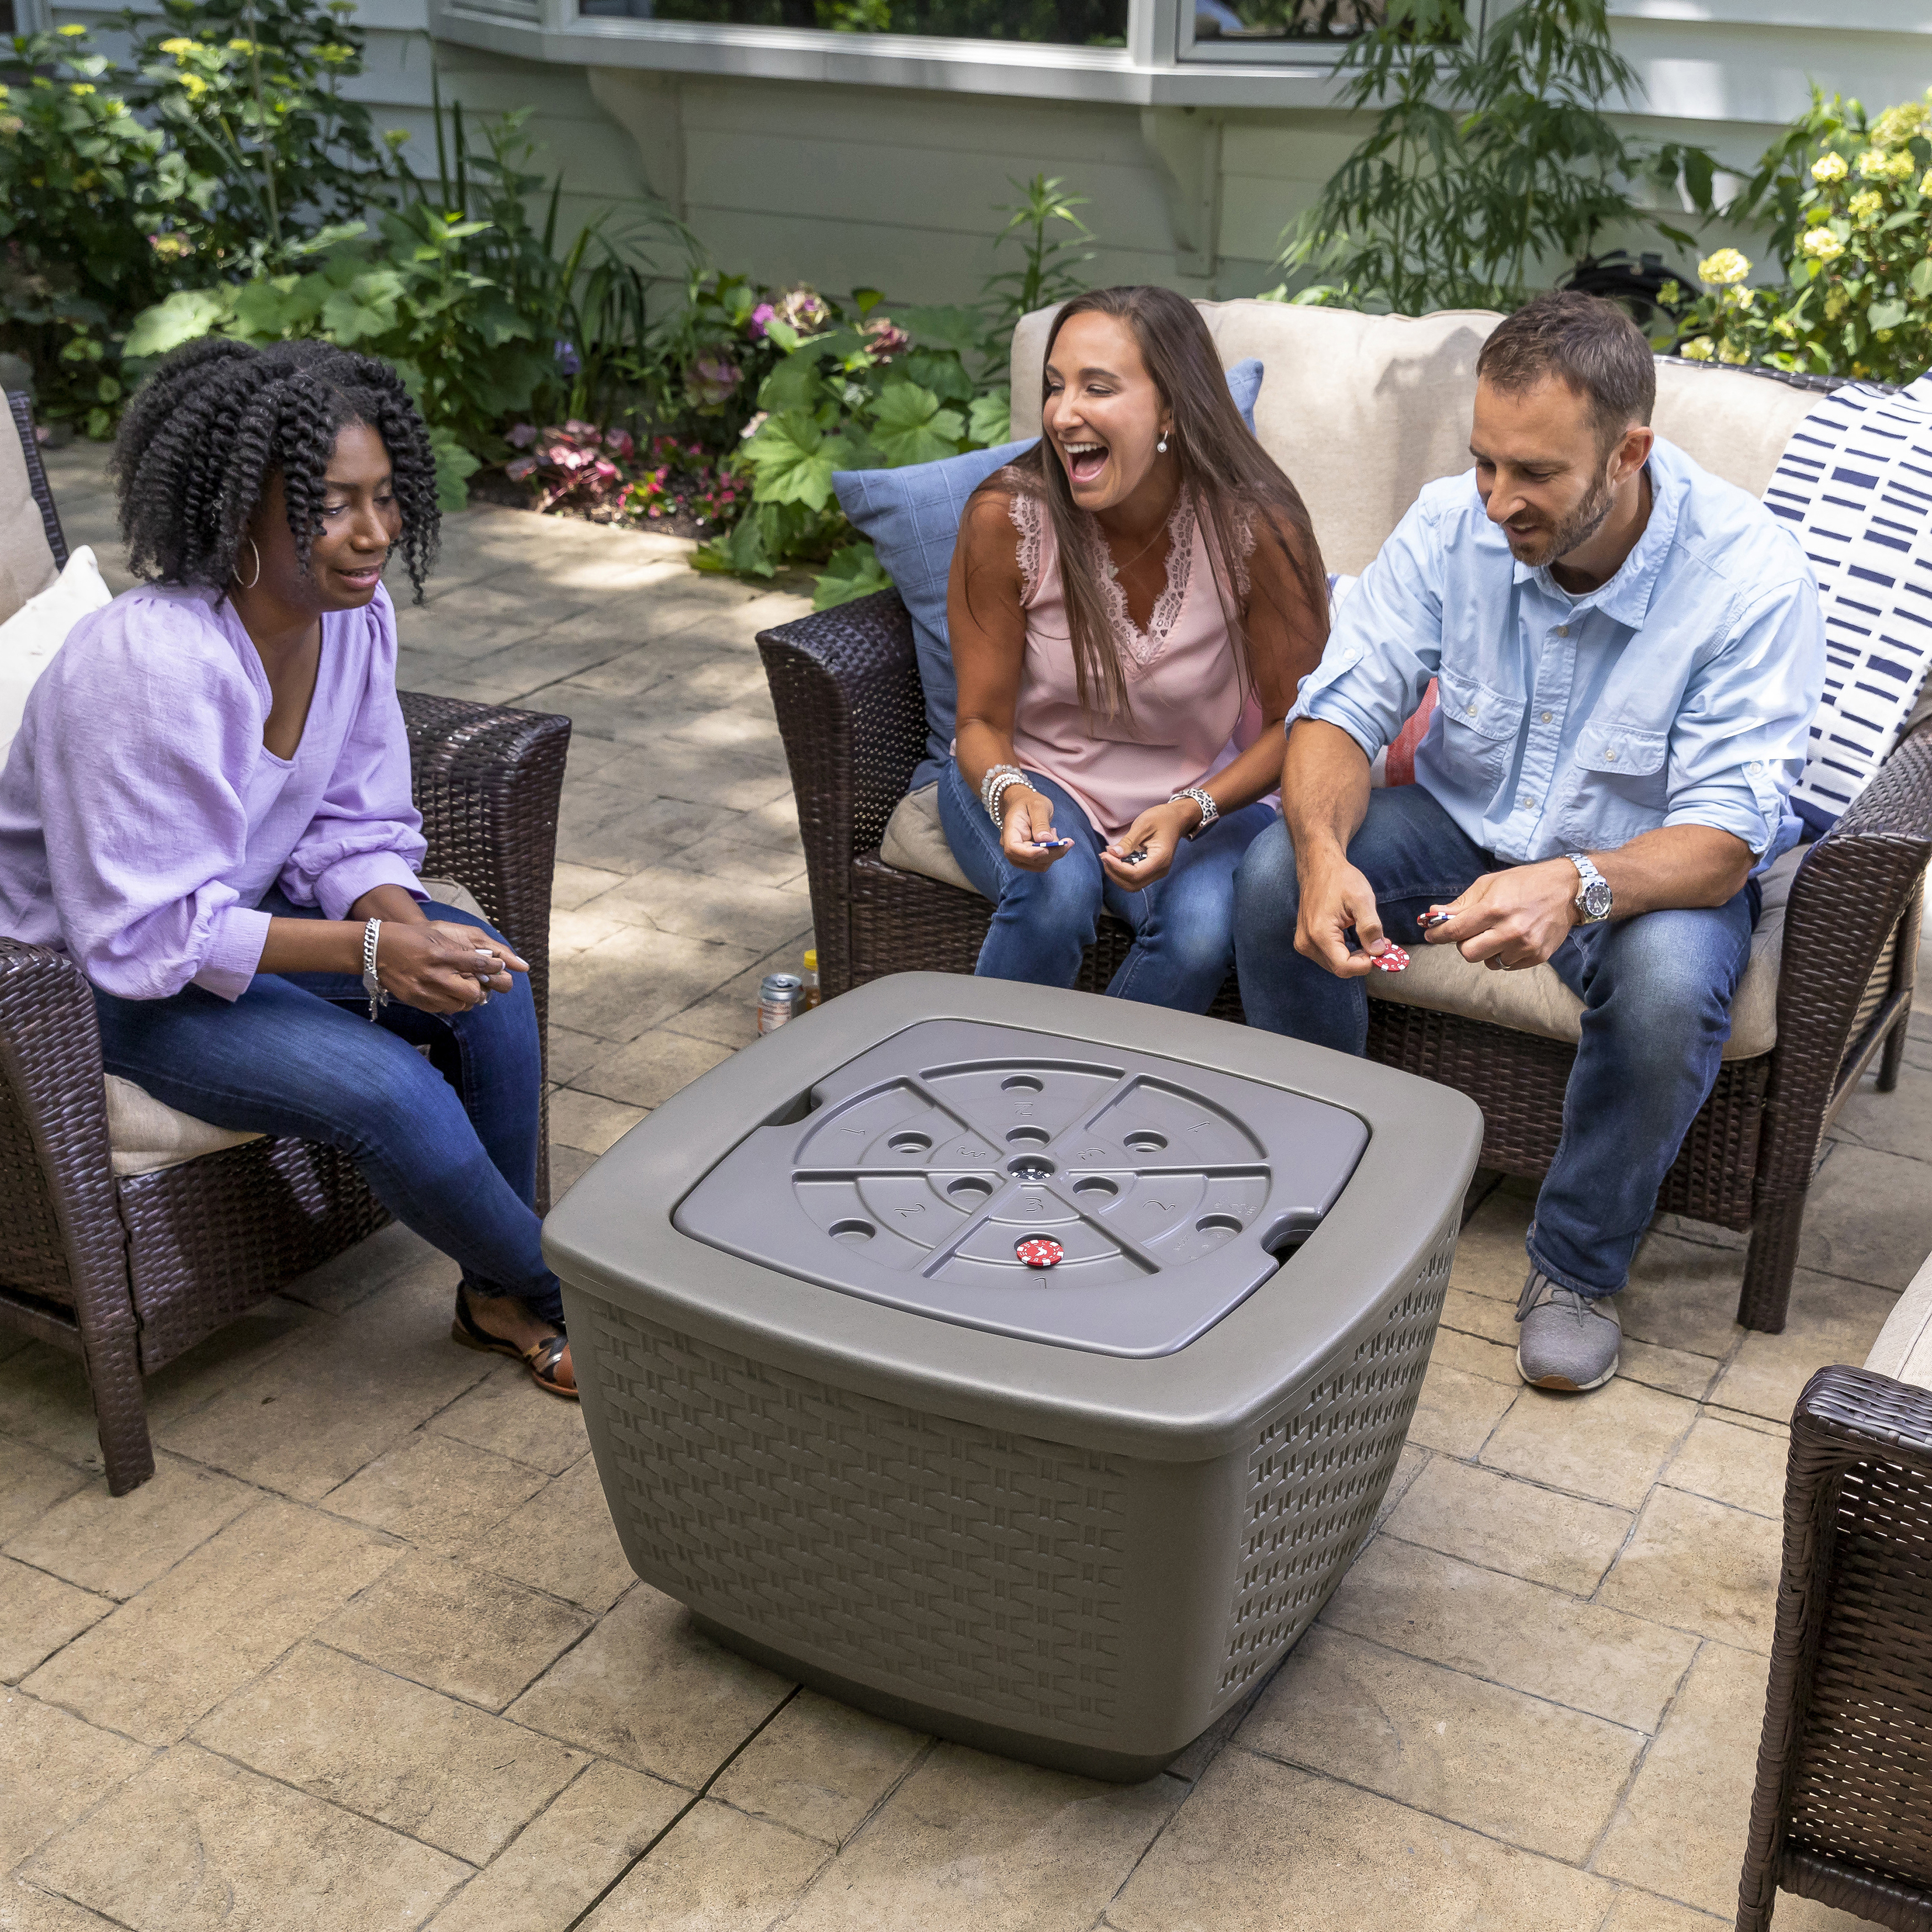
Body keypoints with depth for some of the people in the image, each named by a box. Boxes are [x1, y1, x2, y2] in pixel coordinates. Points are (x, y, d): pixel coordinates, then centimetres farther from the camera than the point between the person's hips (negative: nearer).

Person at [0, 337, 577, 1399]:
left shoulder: (357, 614, -10)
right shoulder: (146, 664, -33)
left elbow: (355, 827, -1)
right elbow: (147, 935, -29)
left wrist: (410, 928, -22)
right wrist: (370, 952, -34)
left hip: (242, 903, 7)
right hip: (103, 973, -7)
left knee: (488, 977, -13)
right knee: (388, 1090, -25)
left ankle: (499, 1296, 2)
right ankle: (561, 1298, 1)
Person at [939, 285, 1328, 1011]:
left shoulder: (1258, 529, -20)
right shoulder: (1007, 516, -19)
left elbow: (1294, 721, -7)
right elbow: (982, 721, -9)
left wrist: (1189, 812, -24)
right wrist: (1011, 794, -32)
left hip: (1202, 794, 1)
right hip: (1037, 777, 0)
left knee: (1203, 926, -30)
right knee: (1054, 891, -33)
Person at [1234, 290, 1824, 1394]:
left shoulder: (1752, 577, -25)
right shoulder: (1454, 524, -16)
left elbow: (1722, 837, -28)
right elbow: (1343, 706, -13)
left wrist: (1575, 887, -50)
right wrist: (1325, 854, -36)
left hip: (1648, 859, -3)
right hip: (1464, 825, 3)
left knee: (1670, 982, -36)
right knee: (1277, 879, -22)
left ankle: (1579, 1269, -8)